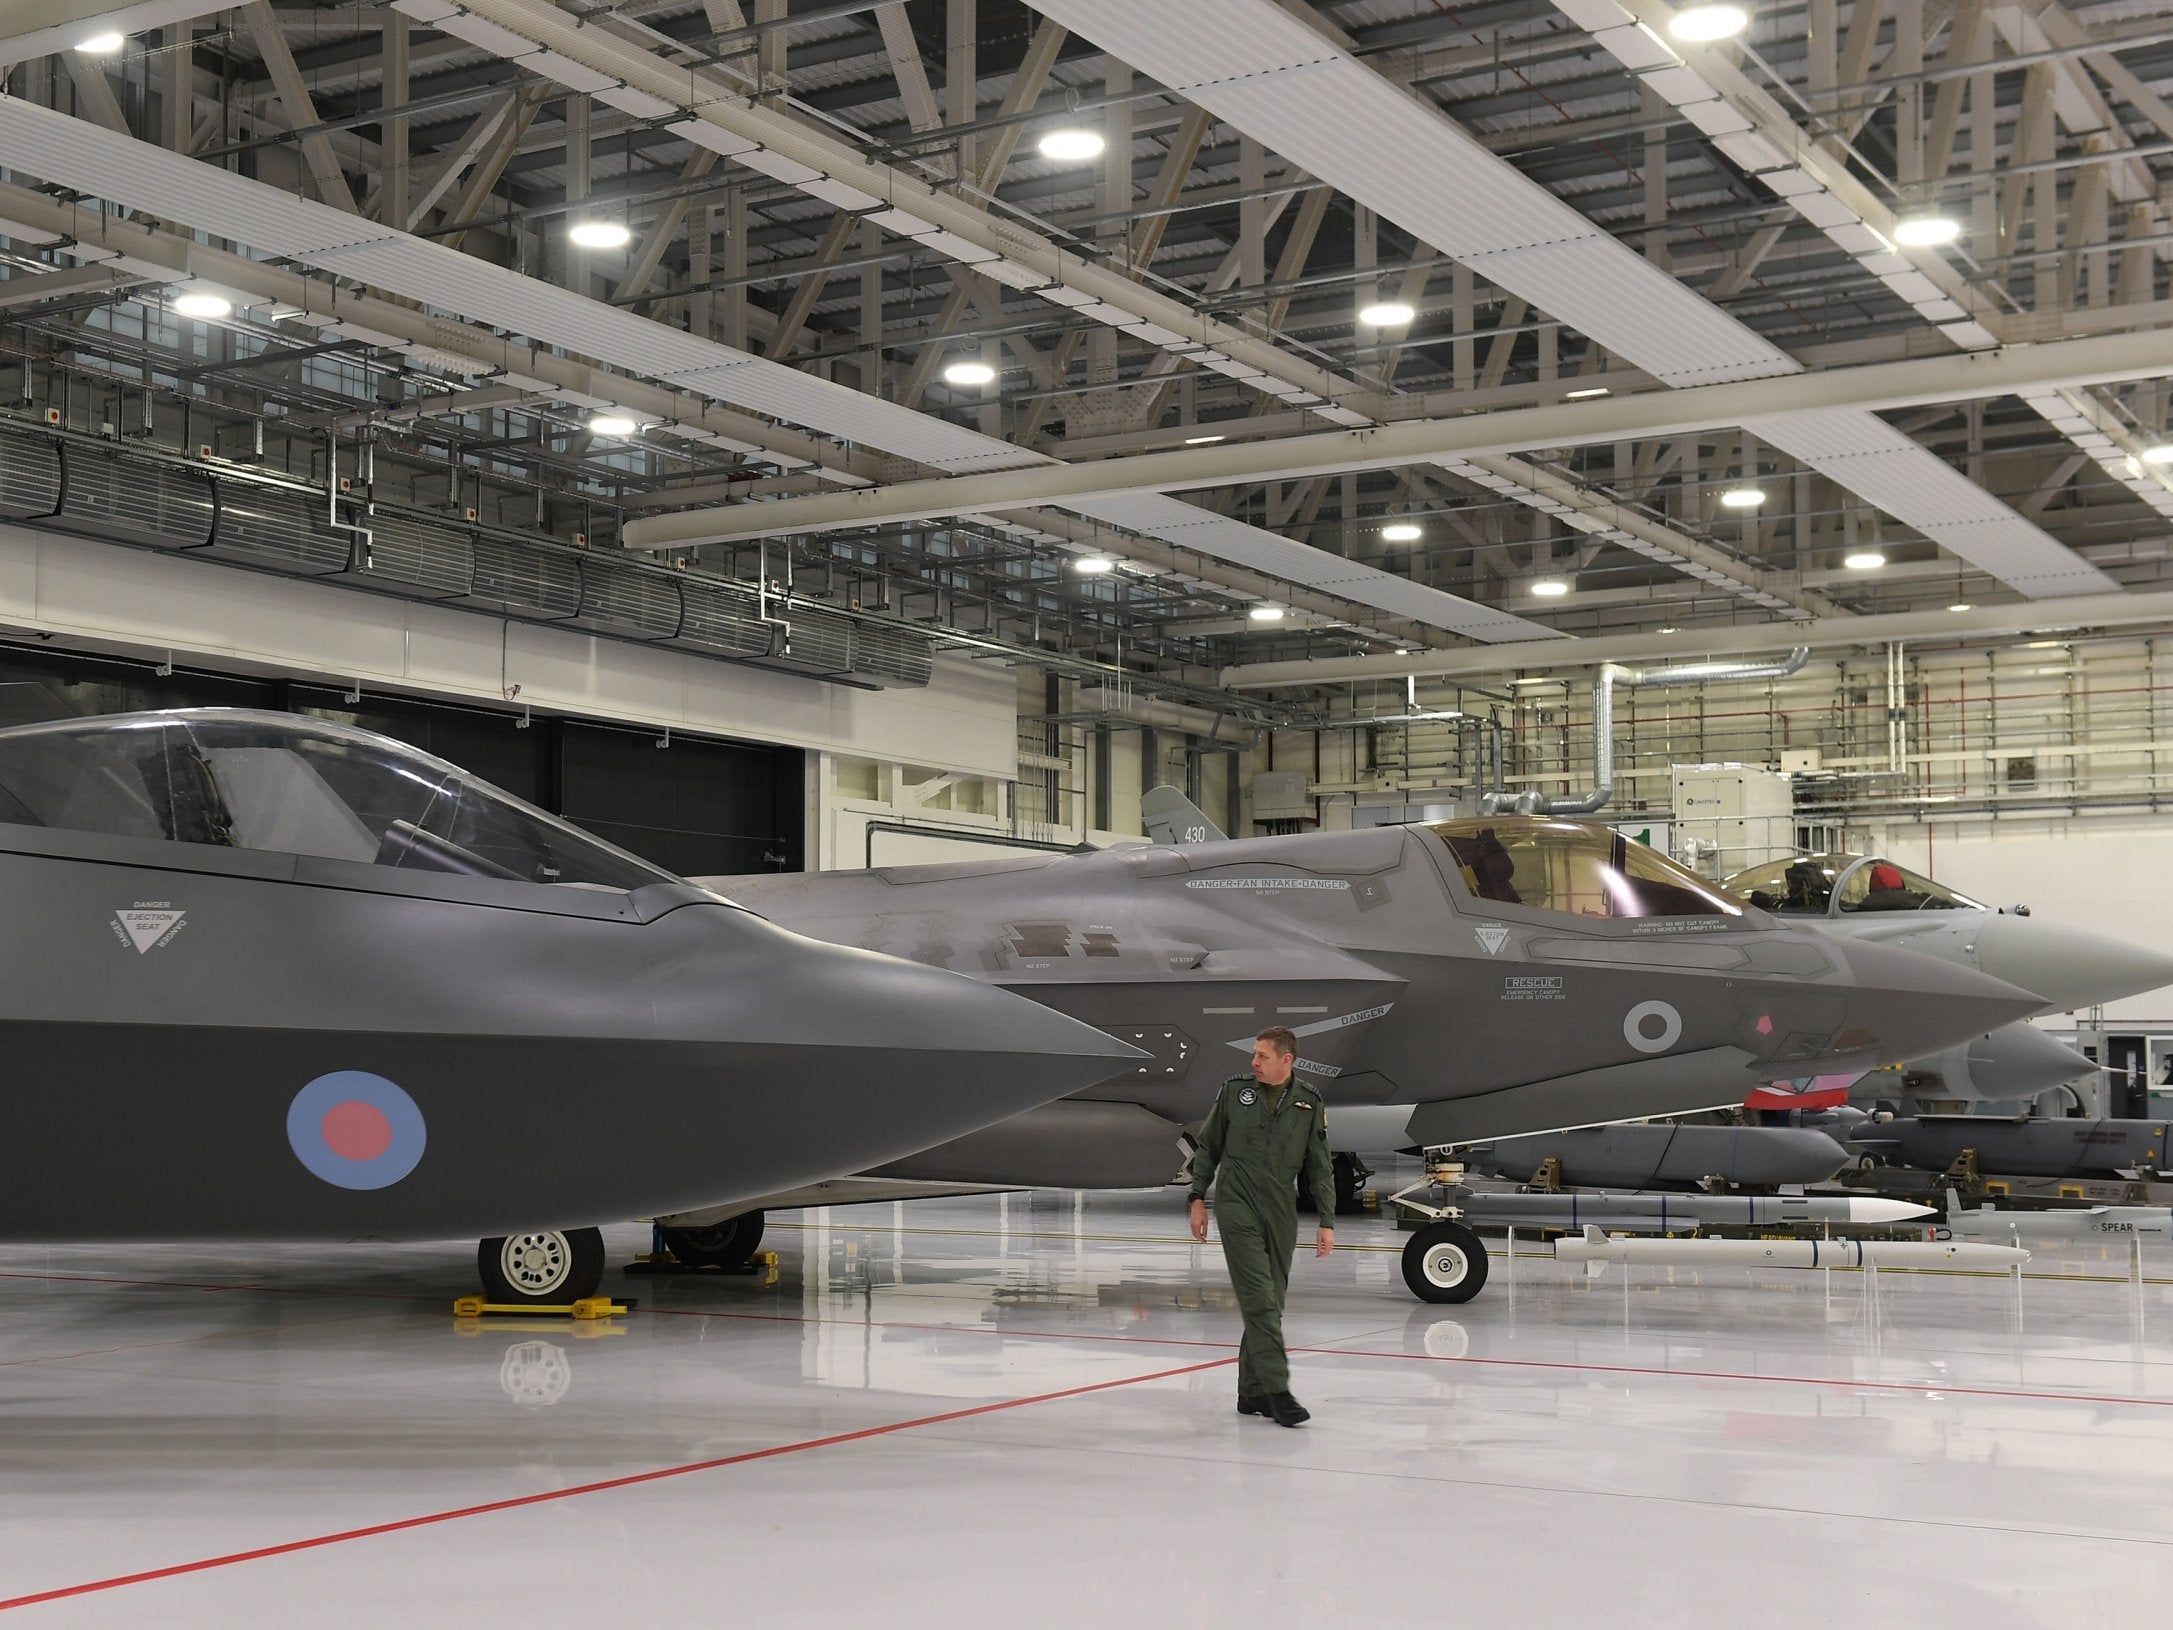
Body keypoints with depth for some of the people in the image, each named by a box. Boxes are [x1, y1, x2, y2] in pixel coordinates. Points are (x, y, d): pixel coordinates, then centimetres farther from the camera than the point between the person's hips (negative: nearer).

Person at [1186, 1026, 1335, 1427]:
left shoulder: (1310, 1103, 3)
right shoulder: (1235, 1091, 2)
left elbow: (1320, 1167, 6)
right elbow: (1208, 1147, 11)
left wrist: (1327, 1221, 1)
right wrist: (1197, 1198, 7)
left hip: (1281, 1213, 3)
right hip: (1236, 1206, -3)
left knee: (1270, 1303, 7)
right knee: (1259, 1299, -12)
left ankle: (1252, 1392, 16)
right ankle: (1276, 1390, -16)